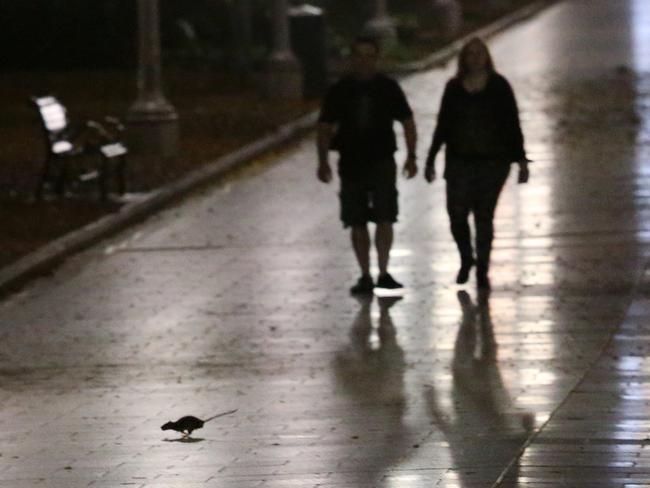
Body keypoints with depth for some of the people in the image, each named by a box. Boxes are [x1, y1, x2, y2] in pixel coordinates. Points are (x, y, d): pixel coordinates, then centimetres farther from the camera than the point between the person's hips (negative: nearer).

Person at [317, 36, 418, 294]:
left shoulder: (388, 88, 1)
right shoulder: (339, 90, 2)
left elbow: (407, 122, 8)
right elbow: (325, 127, 5)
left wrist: (411, 157, 2)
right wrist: (323, 162, -3)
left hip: (382, 162, -1)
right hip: (351, 164, 1)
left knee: (384, 219, -10)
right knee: (357, 223, 4)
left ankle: (383, 273, -4)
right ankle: (365, 276, 11)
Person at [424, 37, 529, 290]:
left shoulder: (499, 86, 0)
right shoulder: (454, 88, 7)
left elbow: (512, 124, 1)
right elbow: (443, 126, 12)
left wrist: (521, 159, -4)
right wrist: (431, 160, 12)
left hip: (493, 162, -2)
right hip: (459, 162, 2)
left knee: (484, 215, -2)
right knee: (457, 215, -3)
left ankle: (482, 269, 7)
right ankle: (466, 258, 23)